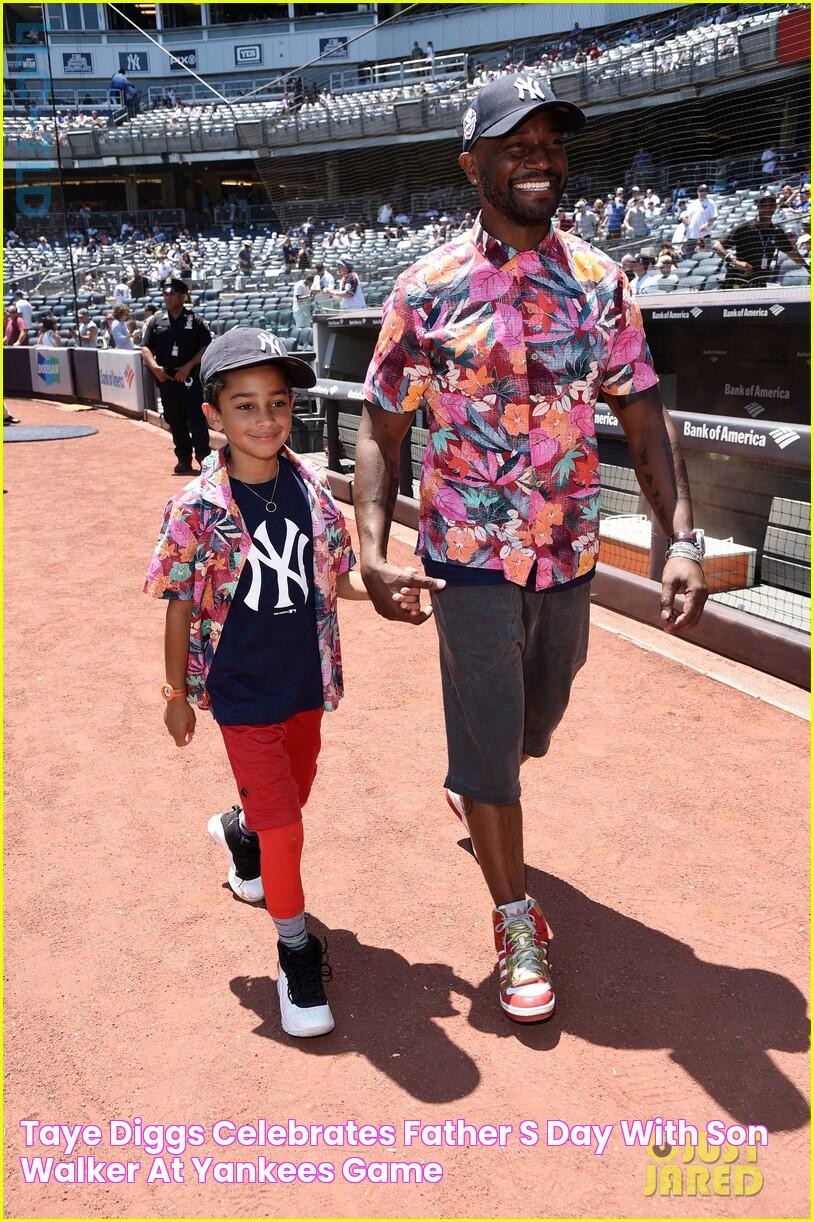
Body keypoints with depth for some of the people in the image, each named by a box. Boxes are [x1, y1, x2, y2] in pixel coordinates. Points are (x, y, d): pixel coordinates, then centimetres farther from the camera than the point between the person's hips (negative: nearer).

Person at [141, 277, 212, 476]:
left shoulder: (195, 320, 1)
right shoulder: (156, 321, 10)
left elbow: (206, 347, -4)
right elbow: (145, 347, 8)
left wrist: (188, 366, -14)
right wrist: (154, 367, -10)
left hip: (190, 378, -4)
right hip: (166, 378, 4)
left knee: (196, 418, -9)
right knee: (175, 420, 8)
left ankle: (204, 458, -7)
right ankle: (184, 459, 17)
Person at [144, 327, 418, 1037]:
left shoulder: (312, 490, -5)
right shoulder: (199, 509, -16)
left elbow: (338, 579, 4)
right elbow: (181, 608, -7)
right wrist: (177, 694, -1)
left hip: (305, 681, 5)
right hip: (242, 692, -5)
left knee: (295, 792, 24)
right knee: (284, 825, -3)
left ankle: (238, 831, 59)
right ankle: (297, 952, 20)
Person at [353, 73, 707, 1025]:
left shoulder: (601, 282, 0)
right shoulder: (428, 288, -7)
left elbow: (643, 418, 1)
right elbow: (382, 426, -4)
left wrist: (682, 539, -10)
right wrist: (374, 549, -16)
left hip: (571, 555, 4)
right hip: (471, 556, -3)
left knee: (535, 722, 21)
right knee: (489, 740, 1)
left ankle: (468, 787, 55)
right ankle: (517, 921, 21)